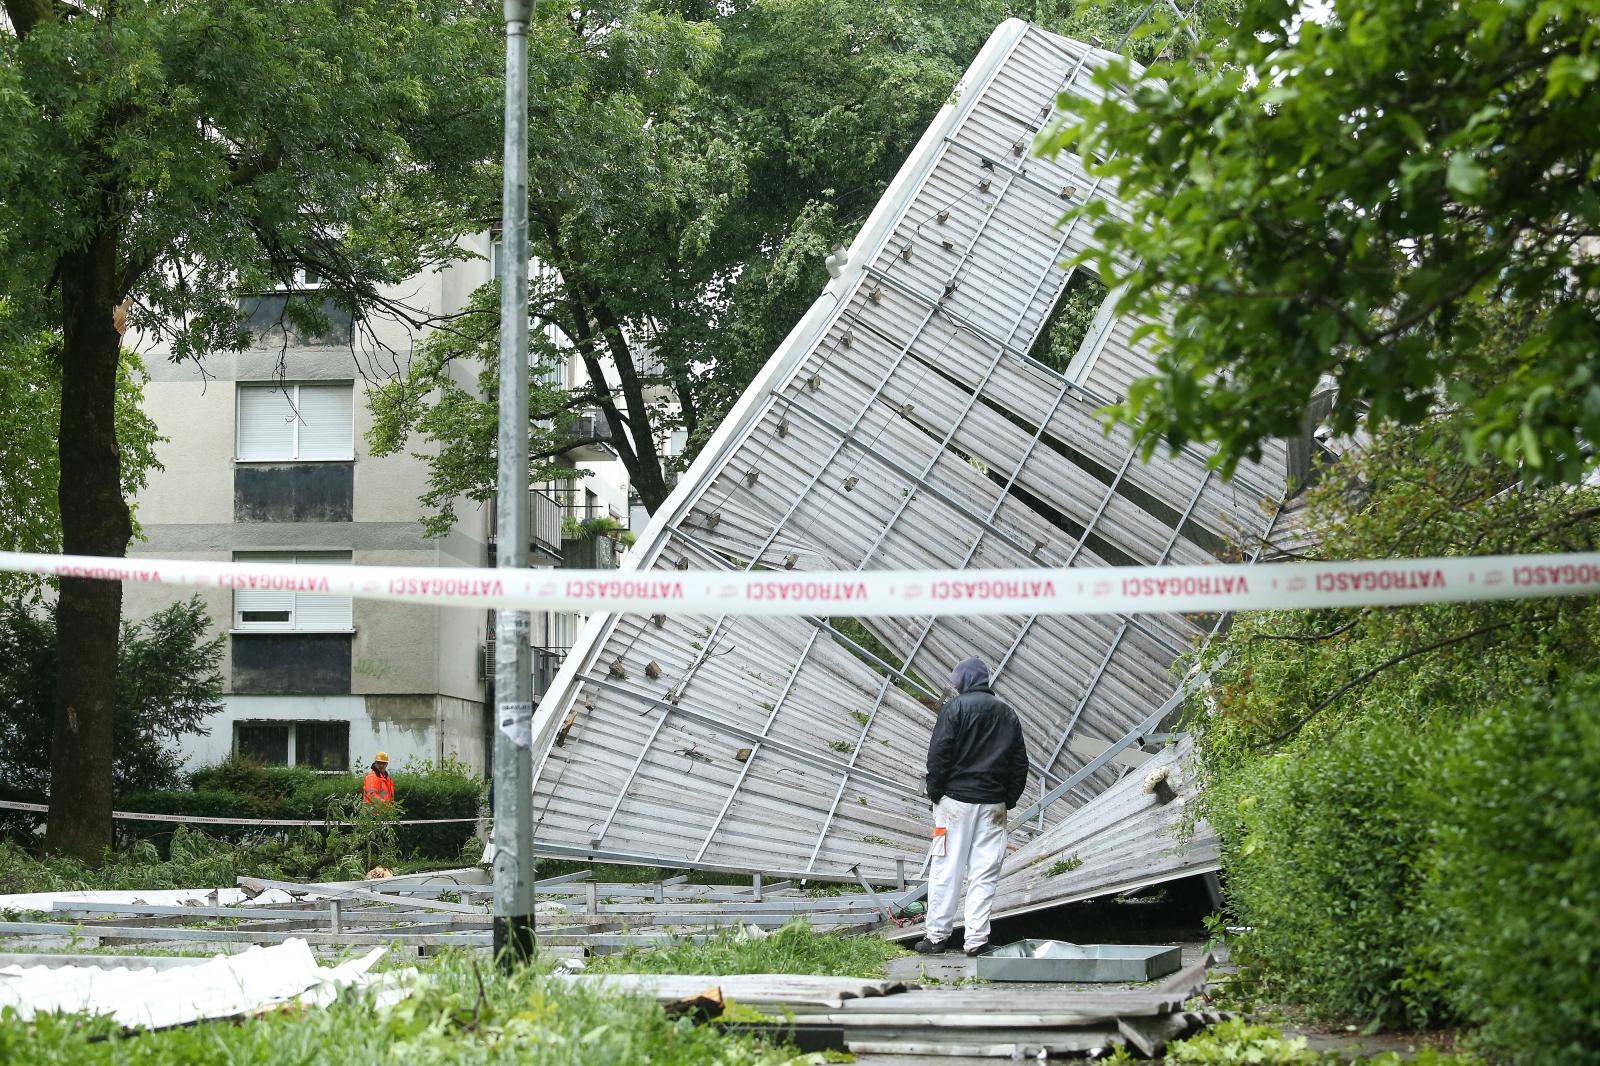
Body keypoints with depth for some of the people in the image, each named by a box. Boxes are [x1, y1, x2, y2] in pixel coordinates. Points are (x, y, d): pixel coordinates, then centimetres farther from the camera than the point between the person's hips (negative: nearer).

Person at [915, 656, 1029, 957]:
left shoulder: (955, 707, -4)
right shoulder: (1008, 715, 13)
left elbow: (939, 754, -9)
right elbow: (1020, 763, 14)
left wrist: (935, 792, -1)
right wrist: (1009, 799, 17)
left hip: (956, 799, -4)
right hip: (994, 805, 4)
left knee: (946, 868, 1)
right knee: (985, 873, 3)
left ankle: (937, 935, 4)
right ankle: (977, 940, 1)